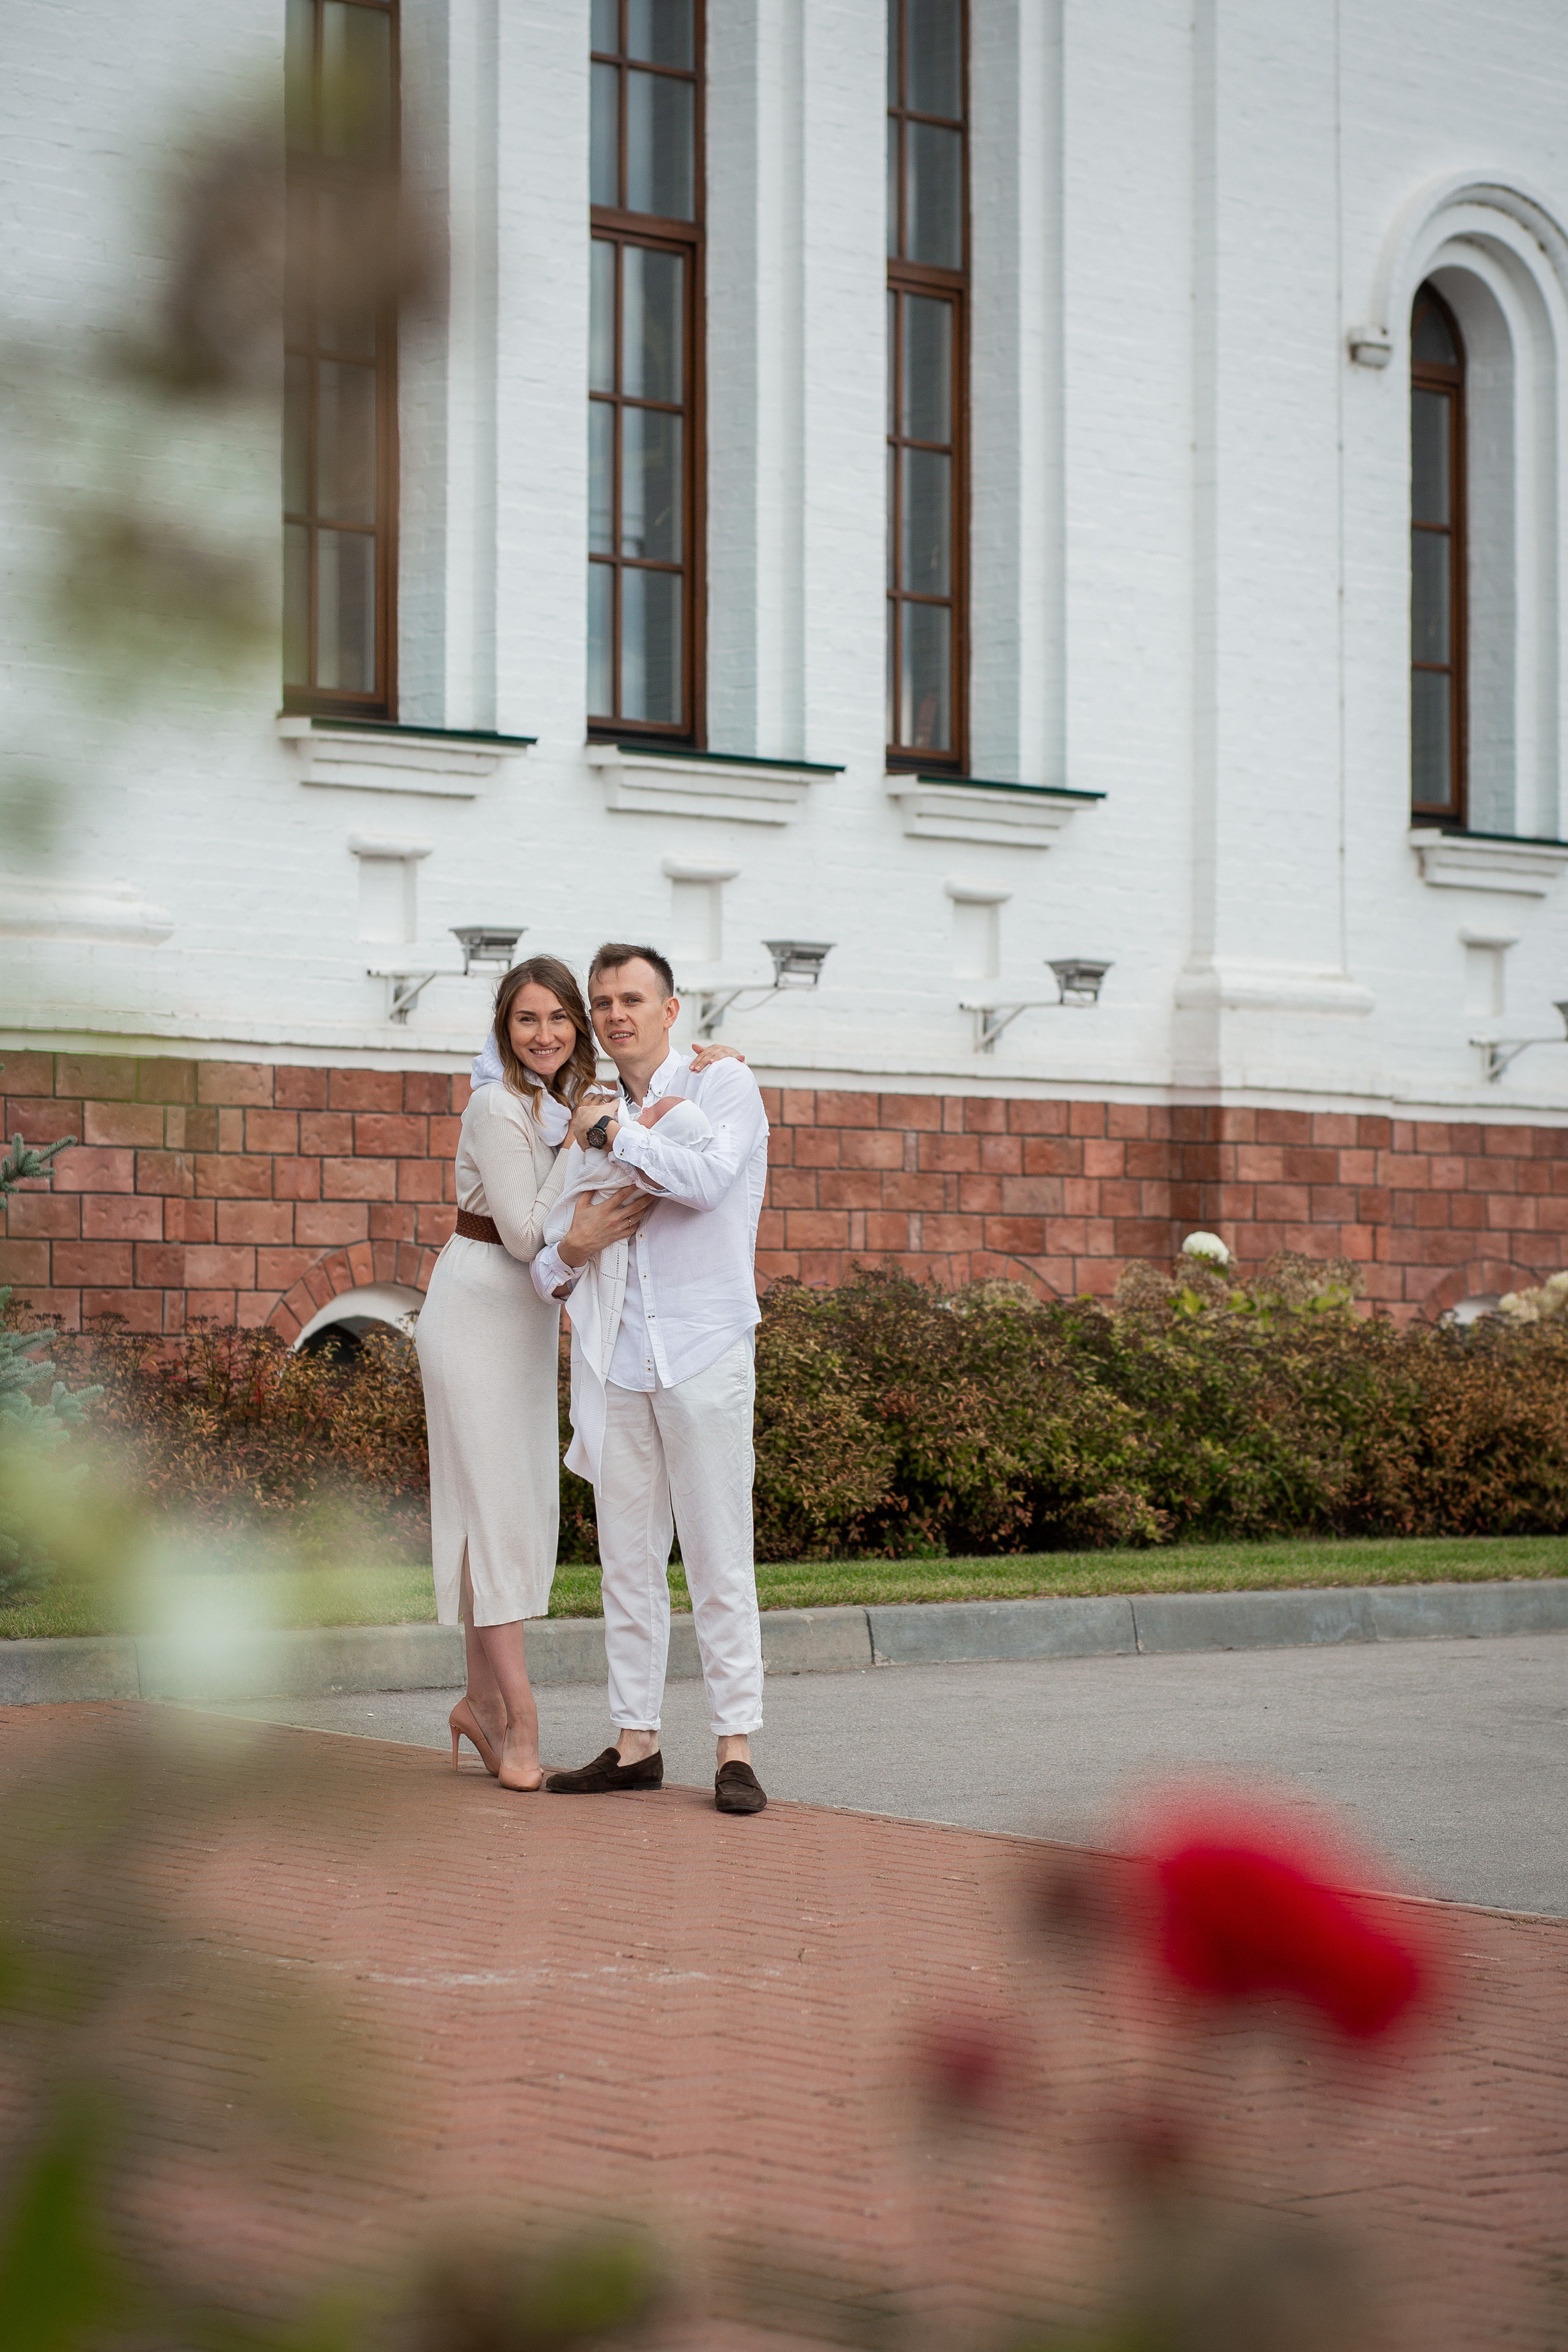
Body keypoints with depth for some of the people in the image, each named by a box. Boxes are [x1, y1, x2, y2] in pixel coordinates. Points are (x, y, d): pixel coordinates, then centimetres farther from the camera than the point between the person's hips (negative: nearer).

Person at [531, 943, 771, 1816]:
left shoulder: (723, 1084, 1)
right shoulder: (597, 1121, 17)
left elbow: (708, 1179, -20)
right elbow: (548, 1268, 15)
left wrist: (614, 1130, -10)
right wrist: (565, 1256, -8)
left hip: (704, 1349, -5)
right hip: (619, 1358, 5)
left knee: (719, 1562, -5)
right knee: (628, 1561, 6)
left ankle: (736, 1750, -2)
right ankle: (636, 1743, 12)